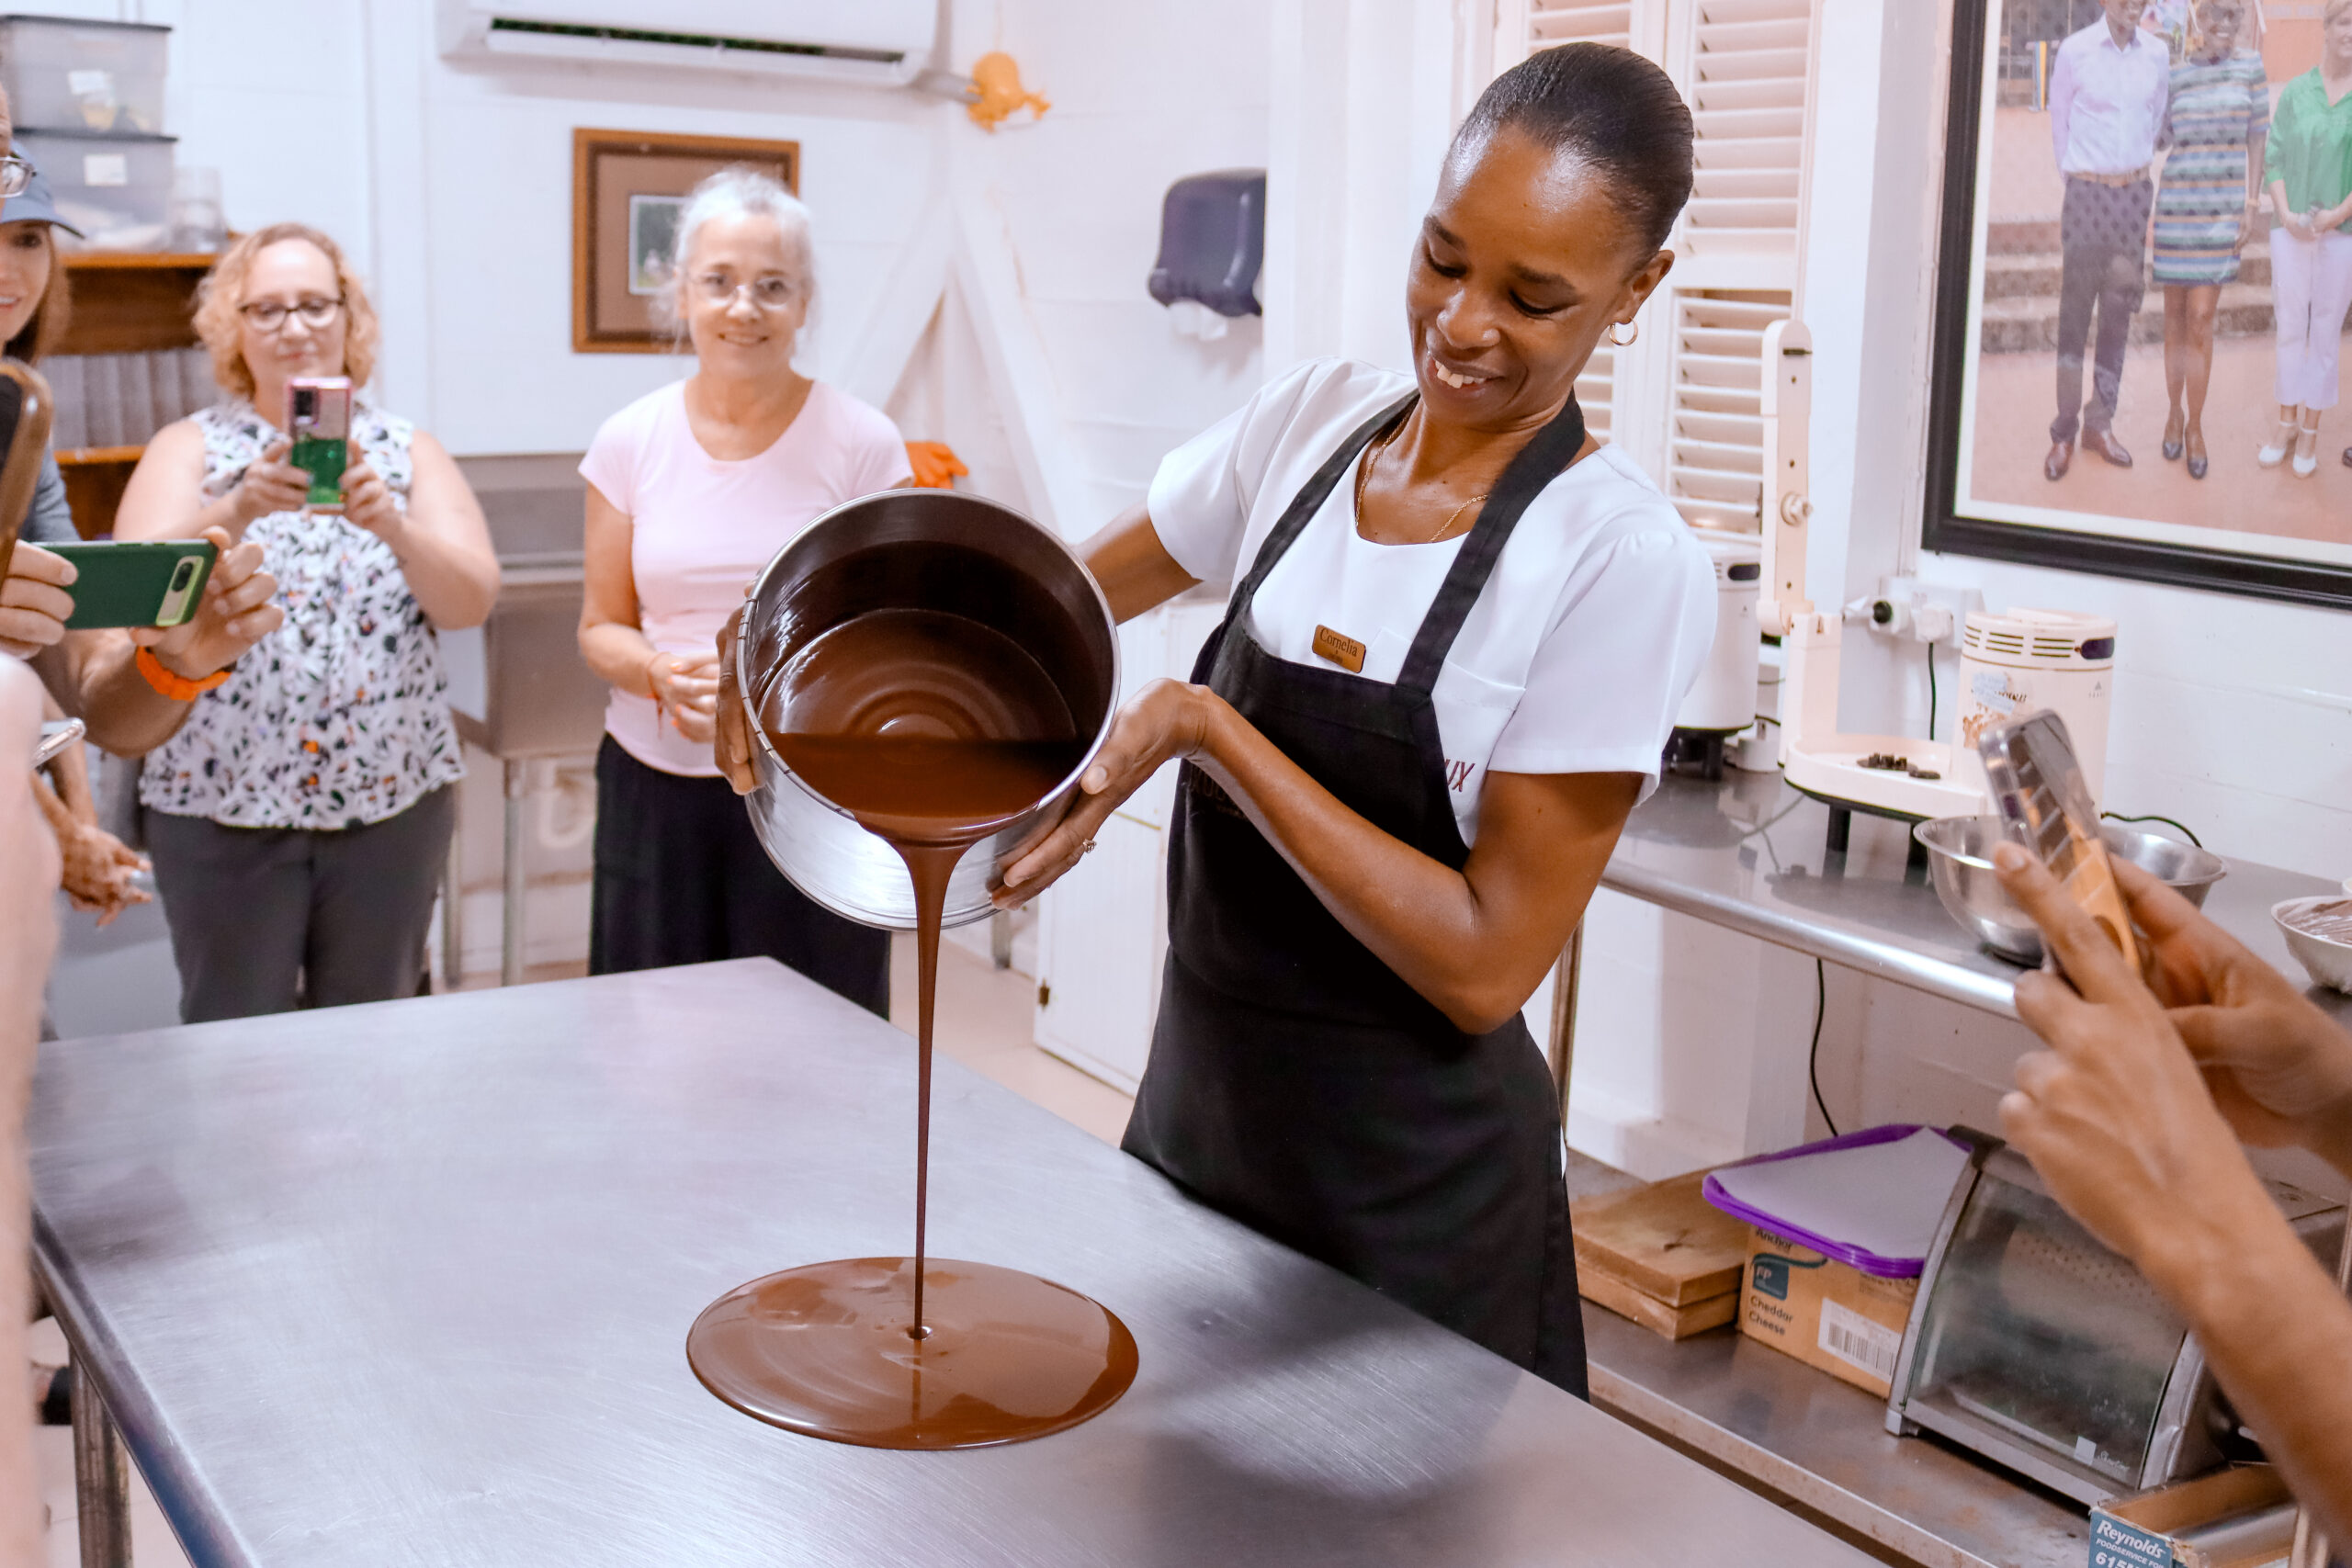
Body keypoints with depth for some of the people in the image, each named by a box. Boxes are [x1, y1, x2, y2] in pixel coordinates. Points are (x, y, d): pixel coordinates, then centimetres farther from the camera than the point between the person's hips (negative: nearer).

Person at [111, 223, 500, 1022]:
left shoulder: (407, 449, 6)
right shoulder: (189, 447, 3)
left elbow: (473, 600, -6)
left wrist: (392, 523, -24)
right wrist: (237, 511, -30)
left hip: (392, 797, 1)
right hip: (221, 801, -1)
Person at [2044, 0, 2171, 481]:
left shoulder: (2157, 53, 4)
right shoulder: (2075, 51, -5)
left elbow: (2158, 119, 16)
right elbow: (2059, 122, 4)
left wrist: (2136, 169, 16)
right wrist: (2079, 175, 10)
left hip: (2135, 193, 3)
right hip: (2087, 193, -3)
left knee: (2120, 307, 7)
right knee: (2075, 310, -2)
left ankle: (2100, 422, 16)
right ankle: (2064, 431, 3)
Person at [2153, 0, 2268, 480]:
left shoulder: (2250, 66, 1)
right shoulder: (2174, 74, 1)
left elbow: (2257, 138, 4)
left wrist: (2253, 202, 1)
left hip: (2221, 212, -1)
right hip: (2175, 207, 1)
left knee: (2200, 320, -4)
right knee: (2175, 316, 9)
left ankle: (2195, 426, 8)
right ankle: (2174, 411, 26)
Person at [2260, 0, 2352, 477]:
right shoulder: (2295, 92, 3)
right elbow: (2274, 157, 3)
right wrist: (2286, 214, -9)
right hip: (2291, 231, 2)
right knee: (2290, 327, 8)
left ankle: (2310, 431, 13)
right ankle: (2286, 423, 19)